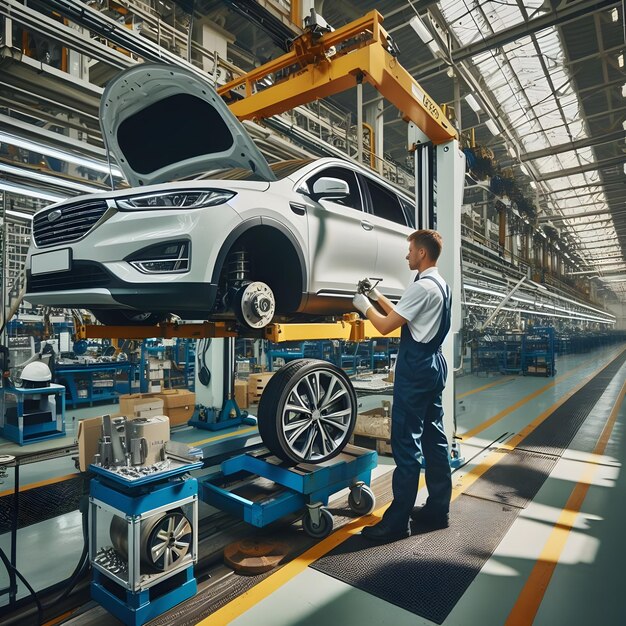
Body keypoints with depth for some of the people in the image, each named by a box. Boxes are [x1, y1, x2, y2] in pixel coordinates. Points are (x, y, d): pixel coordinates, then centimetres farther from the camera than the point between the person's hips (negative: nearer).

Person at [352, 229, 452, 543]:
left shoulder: (422, 287, -17)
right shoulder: (441, 285, 14)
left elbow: (386, 326, -16)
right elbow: (401, 315, 21)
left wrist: (366, 306, 1)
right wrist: (378, 297, 19)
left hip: (415, 367, -10)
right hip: (433, 364, 10)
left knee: (407, 443, -4)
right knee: (433, 438, 14)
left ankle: (397, 520, 6)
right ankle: (437, 509, 26)